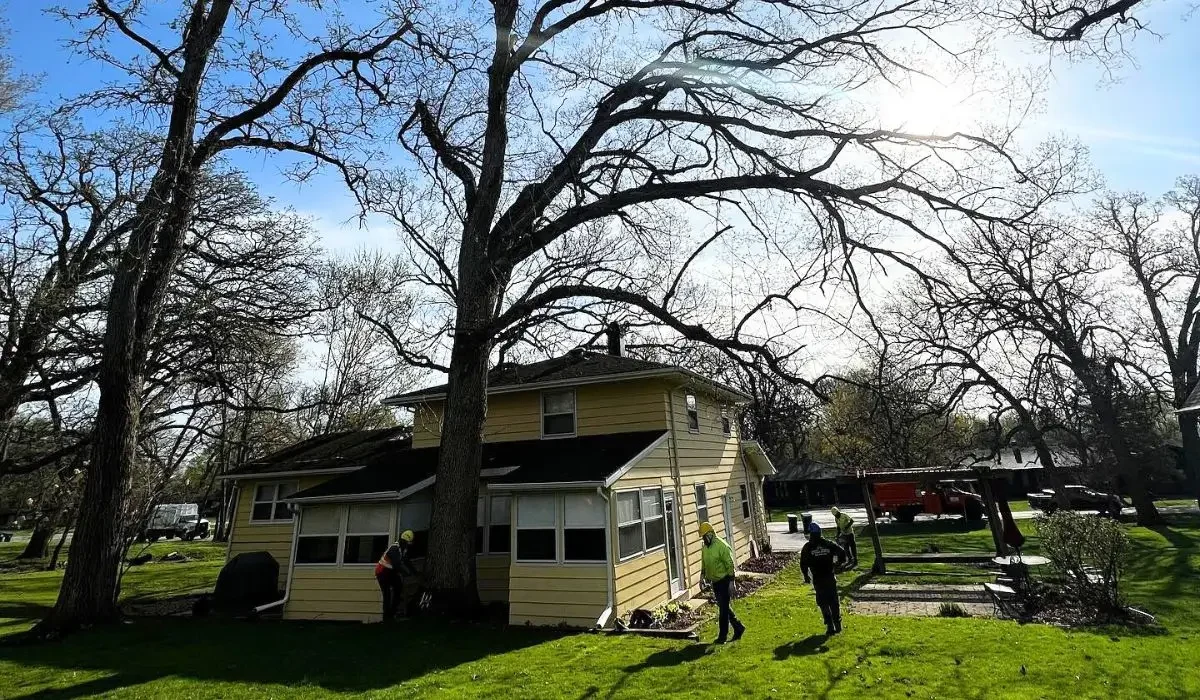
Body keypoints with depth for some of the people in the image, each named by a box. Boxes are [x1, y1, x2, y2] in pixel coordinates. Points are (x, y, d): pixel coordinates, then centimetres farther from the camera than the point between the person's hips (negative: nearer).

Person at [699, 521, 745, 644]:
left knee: (724, 608, -2)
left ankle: (722, 636, 7)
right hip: (715, 582, 8)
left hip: (724, 581, -8)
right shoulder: (705, 547, 6)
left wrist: (731, 582, -19)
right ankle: (739, 628, 31)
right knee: (723, 607, 15)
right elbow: (704, 564, 17)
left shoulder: (722, 546, -19)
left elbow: (730, 564, -19)